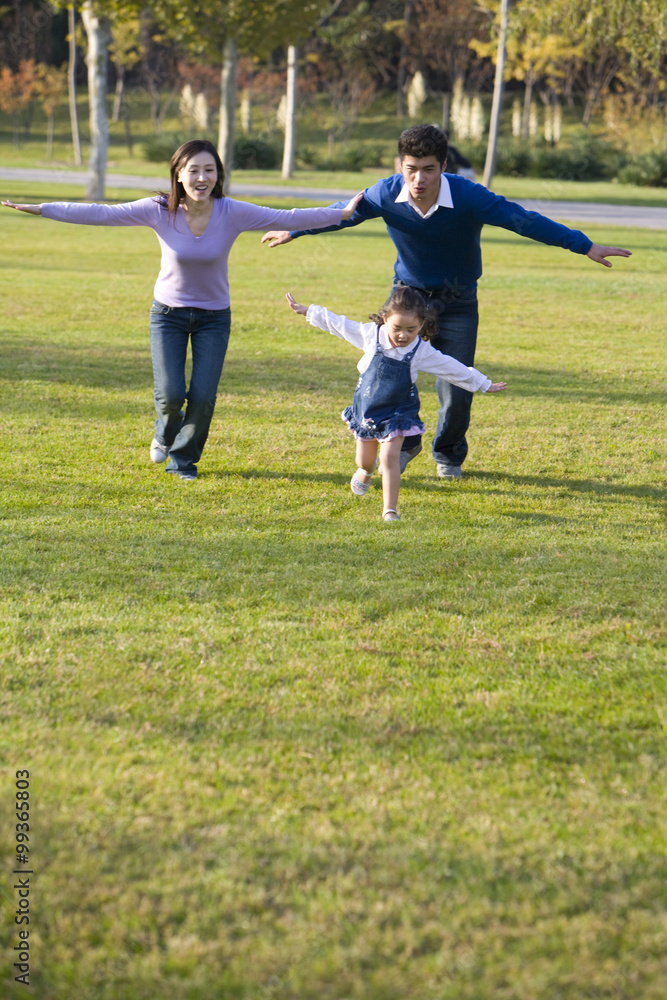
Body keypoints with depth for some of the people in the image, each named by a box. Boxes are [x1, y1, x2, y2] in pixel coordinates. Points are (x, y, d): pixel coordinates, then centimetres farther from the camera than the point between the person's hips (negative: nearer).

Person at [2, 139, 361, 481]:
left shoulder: (233, 213, -17)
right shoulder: (159, 211, -18)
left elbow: (289, 218, -16)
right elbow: (99, 214, -18)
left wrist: (343, 214, -21)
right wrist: (38, 209, -21)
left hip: (214, 317, 0)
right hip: (168, 312, 0)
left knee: (203, 397, -9)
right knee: (170, 395, -12)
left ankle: (183, 459, 20)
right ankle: (166, 432, 27)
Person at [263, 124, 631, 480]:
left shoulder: (469, 197, -25)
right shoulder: (386, 195, -17)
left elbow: (525, 221, -23)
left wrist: (587, 247, -25)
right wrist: (292, 232, 14)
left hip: (457, 302, -2)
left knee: (456, 391, -7)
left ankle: (448, 454, 24)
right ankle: (404, 443, 21)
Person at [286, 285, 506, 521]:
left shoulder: (422, 351, -17)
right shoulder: (370, 335, -16)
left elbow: (453, 369, -6)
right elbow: (337, 323, -4)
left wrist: (484, 385, 2)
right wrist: (307, 311, 3)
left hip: (397, 413, -2)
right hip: (366, 408, 2)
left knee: (390, 457, -17)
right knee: (364, 461, 14)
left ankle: (390, 510, -10)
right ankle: (366, 471, 53)